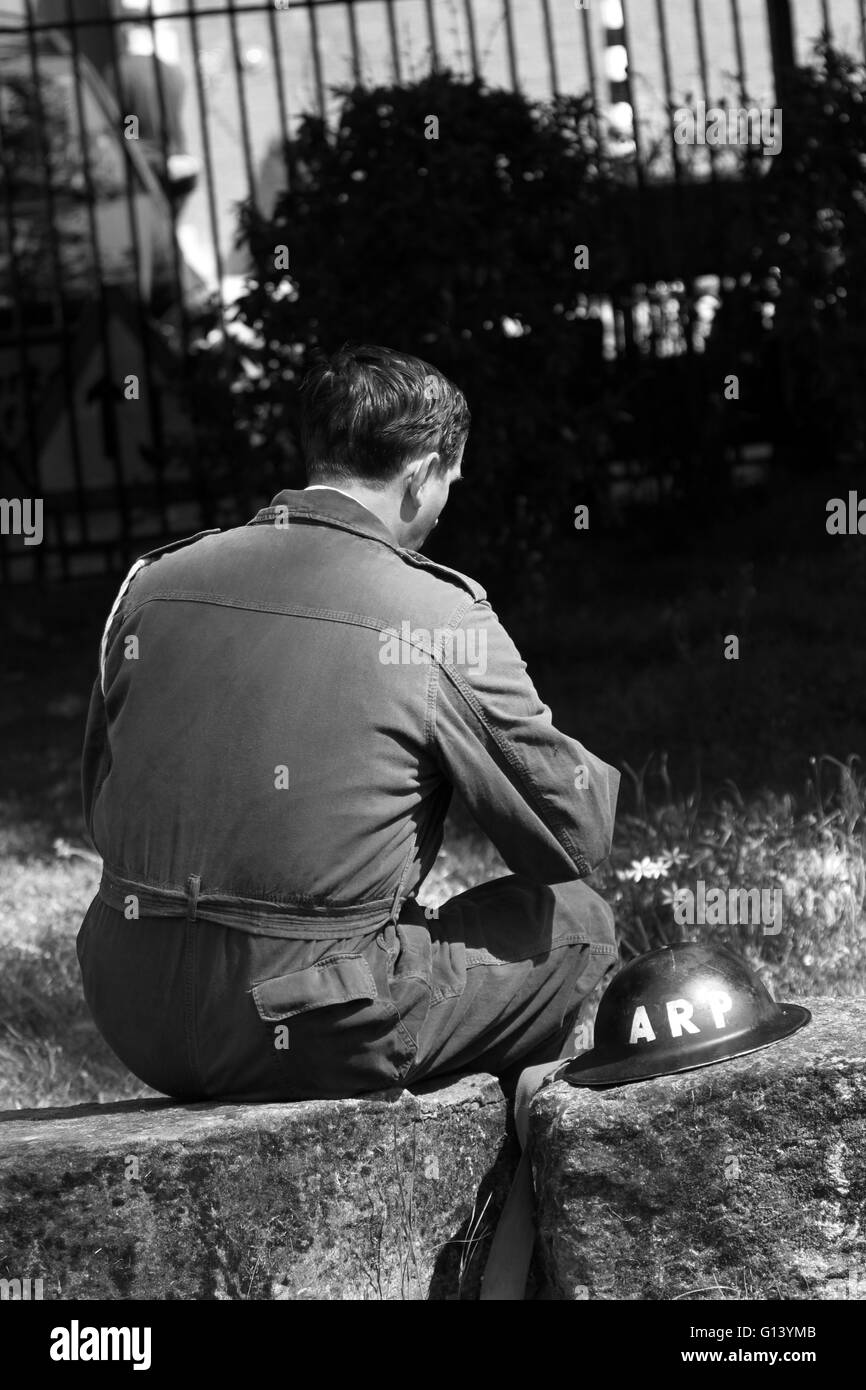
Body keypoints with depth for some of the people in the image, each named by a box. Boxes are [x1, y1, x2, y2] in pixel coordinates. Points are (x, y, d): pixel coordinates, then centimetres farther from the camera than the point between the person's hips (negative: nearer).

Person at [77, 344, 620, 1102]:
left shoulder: (154, 582, 5)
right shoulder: (441, 619, -10)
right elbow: (575, 834, -1)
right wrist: (595, 776, 20)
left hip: (136, 1025, 6)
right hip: (310, 1033, -6)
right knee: (578, 923, 14)